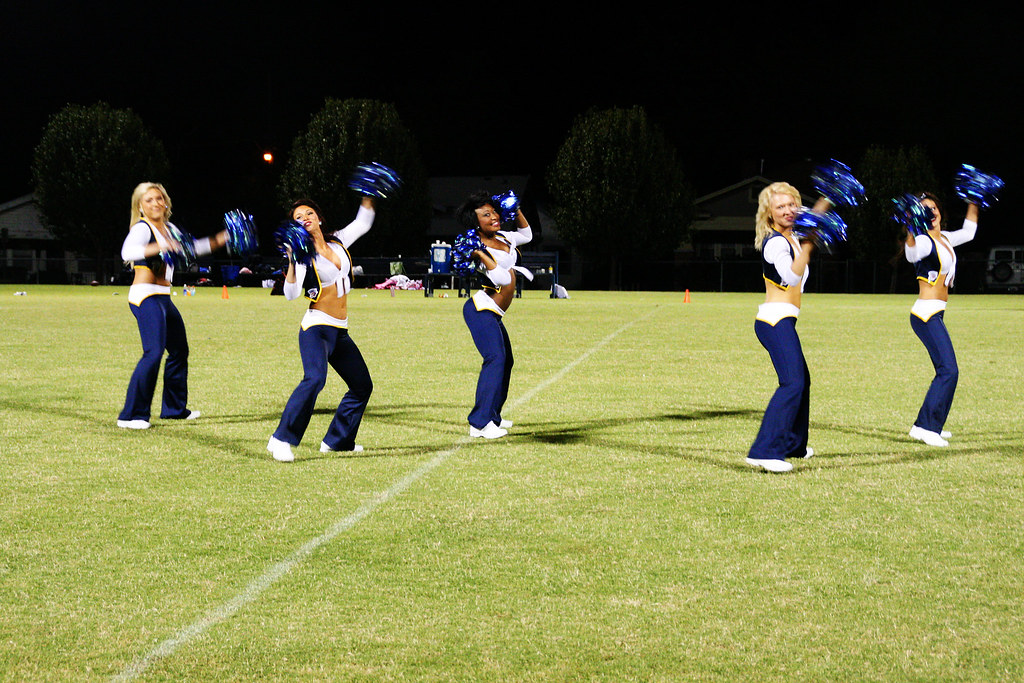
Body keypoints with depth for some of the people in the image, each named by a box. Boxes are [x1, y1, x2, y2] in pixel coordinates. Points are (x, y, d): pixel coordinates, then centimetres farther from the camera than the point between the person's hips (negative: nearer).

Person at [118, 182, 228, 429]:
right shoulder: (142, 228, -10)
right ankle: (130, 415, -18)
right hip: (145, 297, -10)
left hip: (163, 298, 10)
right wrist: (158, 248, -42)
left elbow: (192, 247, 33)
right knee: (153, 353, -20)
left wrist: (221, 240, 28)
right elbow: (127, 252, -30)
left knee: (179, 351, 17)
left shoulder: (169, 229, 16)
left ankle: (174, 408, 31)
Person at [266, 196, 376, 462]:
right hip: (317, 327, -7)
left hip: (340, 331, 7)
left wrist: (367, 195, 15)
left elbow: (363, 223, 24)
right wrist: (292, 262, -30)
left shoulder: (337, 241, 9)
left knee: (362, 385, 12)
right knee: (315, 378, -30)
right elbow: (291, 294, -20)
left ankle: (336, 440, 23)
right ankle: (281, 440, -30)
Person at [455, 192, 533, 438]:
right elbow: (503, 278, -28)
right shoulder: (480, 248, -15)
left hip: (493, 314, 10)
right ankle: (480, 423, -27)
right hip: (481, 309, -10)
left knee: (505, 361, 19)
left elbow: (526, 235, 32)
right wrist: (480, 254, -32)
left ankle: (493, 416, 27)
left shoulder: (502, 237, 11)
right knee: (495, 358, -23)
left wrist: (517, 211, 19)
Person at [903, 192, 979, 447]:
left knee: (946, 371, 14)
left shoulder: (944, 238, 14)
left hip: (935, 314, 10)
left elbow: (968, 233, 33)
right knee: (949, 370, -17)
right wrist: (912, 231, -52)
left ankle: (931, 425, 21)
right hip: (926, 313, -10)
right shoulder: (924, 241, -13)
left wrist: (973, 204, 31)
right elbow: (912, 255, -37)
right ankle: (925, 426, -19)